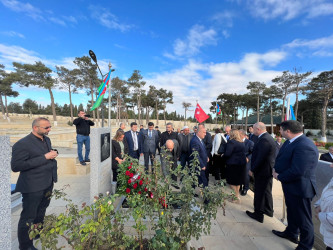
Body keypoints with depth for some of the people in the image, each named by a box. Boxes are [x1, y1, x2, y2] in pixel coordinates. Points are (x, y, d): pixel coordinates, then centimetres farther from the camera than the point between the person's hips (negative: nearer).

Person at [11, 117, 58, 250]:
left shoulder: (46, 139, 6)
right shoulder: (22, 144, -20)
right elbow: (15, 166, -25)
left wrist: (53, 153, 0)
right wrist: (45, 157, -29)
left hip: (48, 184, 8)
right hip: (33, 187, -8)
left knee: (41, 212, 27)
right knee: (28, 217, 9)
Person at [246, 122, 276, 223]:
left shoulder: (264, 140, -25)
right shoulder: (268, 137, 7)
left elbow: (260, 158, -26)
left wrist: (253, 170, -16)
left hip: (262, 171, -10)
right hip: (268, 170, 10)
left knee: (260, 193, 5)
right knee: (266, 191, 24)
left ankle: (258, 214, 20)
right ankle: (268, 211, 42)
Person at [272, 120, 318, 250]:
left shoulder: (304, 146, -29)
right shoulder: (290, 142, 2)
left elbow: (297, 171, -33)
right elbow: (281, 158, 13)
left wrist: (279, 177, -18)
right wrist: (276, 170, -5)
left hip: (300, 188, -10)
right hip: (290, 186, 10)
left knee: (303, 219, 11)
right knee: (291, 211, 29)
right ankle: (291, 233, 51)